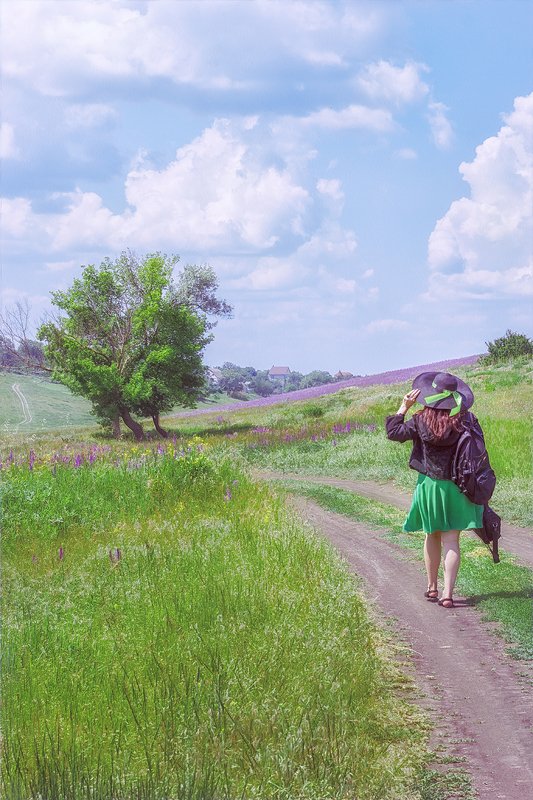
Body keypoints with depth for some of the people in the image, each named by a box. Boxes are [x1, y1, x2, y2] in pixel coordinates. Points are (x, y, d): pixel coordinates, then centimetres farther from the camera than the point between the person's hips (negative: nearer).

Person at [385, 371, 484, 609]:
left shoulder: (421, 421, -9)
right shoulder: (466, 420, -9)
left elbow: (393, 432, 1)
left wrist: (404, 407, 6)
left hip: (429, 485, 1)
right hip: (456, 487, -1)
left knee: (432, 536, 18)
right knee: (451, 541, 1)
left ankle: (432, 587, 29)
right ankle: (447, 594, -7)